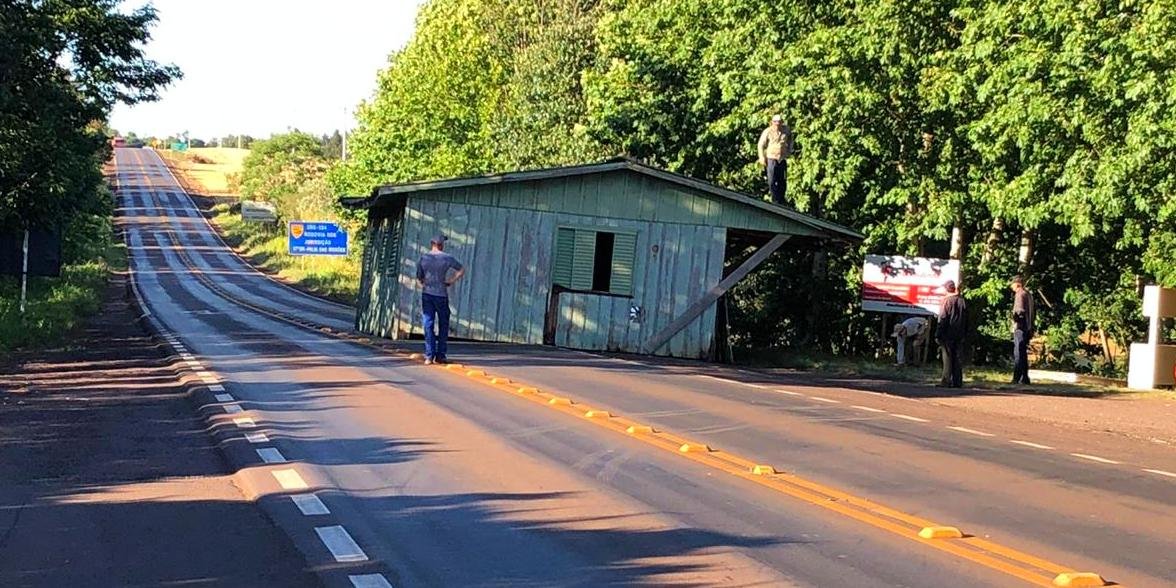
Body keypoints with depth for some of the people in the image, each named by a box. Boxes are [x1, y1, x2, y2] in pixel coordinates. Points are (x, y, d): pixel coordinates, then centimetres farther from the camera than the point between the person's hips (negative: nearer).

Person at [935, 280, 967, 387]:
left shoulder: (947, 300, -9)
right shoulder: (962, 300, 6)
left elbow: (942, 318, -11)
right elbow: (966, 319, 11)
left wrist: (938, 334, -8)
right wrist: (964, 332, 17)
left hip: (948, 334, -5)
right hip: (959, 335, 5)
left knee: (948, 357, -1)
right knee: (958, 358, 7)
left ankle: (947, 379, -4)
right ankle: (957, 381, 7)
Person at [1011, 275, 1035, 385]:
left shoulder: (1020, 294, -11)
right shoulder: (1028, 294, 17)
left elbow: (1020, 311, -22)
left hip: (1020, 327, -9)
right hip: (1028, 328, 9)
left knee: (1018, 354, -8)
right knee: (1023, 354, 13)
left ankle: (1017, 378, -10)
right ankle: (1024, 378, 15)